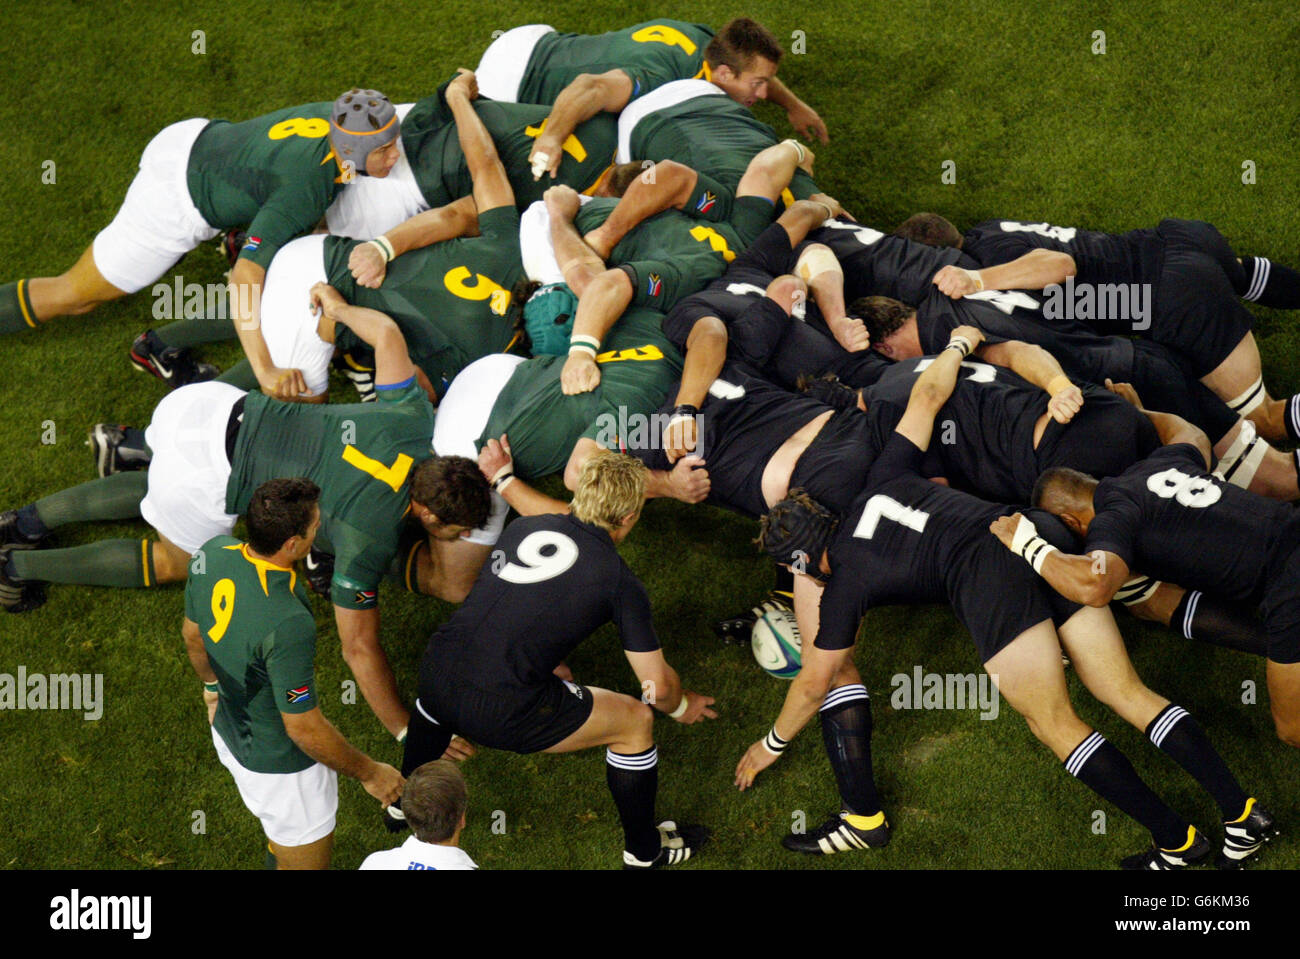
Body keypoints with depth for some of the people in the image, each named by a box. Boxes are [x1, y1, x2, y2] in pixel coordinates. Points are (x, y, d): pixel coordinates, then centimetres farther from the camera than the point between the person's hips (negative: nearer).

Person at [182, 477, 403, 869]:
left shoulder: (212, 553, -18)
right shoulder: (287, 625, -41)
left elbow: (192, 632, 4)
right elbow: (304, 729, -28)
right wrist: (369, 773, -12)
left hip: (230, 731, 8)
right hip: (283, 764, -8)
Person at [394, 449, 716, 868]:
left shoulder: (523, 527, 14)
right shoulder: (620, 582, 0)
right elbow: (657, 688, 8)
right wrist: (683, 706, 30)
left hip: (434, 677, 5)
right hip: (499, 712, -5)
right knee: (636, 721, 14)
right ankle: (644, 851, 32)